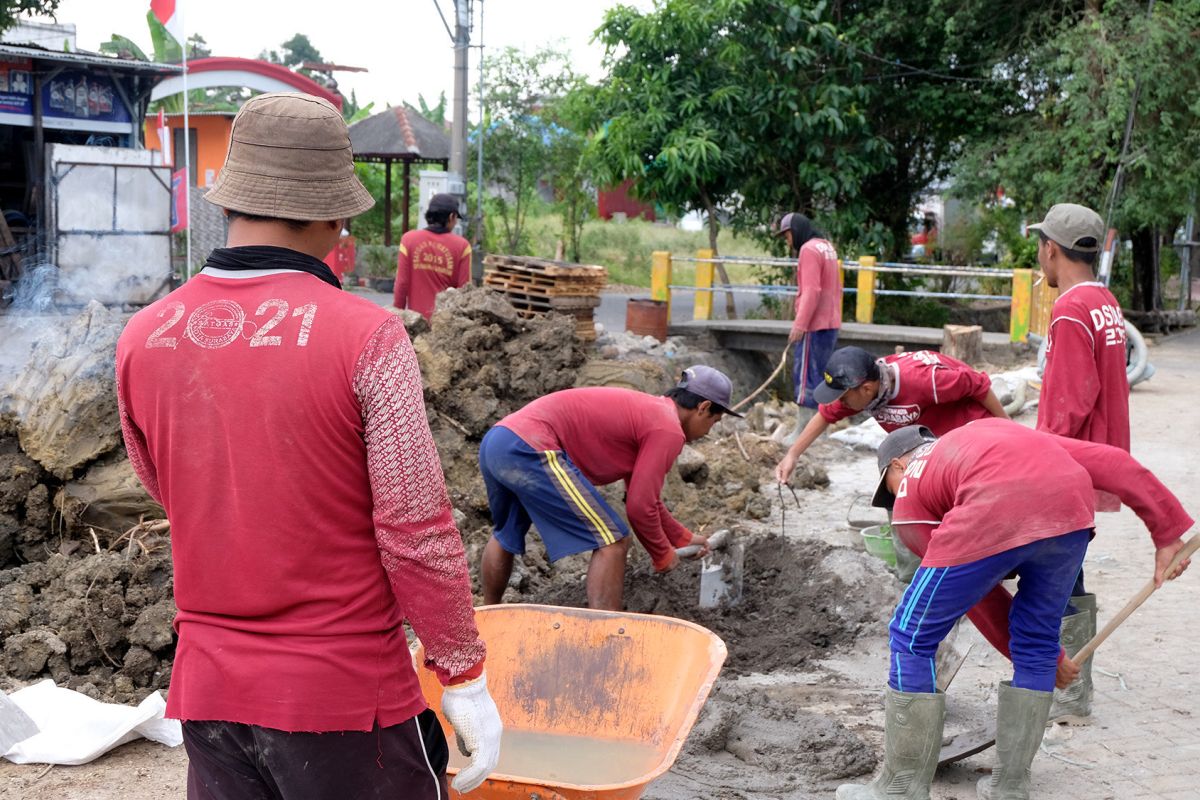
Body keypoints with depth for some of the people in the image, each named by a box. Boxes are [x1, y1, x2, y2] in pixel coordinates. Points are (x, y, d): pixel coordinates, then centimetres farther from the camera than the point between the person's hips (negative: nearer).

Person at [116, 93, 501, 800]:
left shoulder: (144, 338, -2)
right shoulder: (365, 336, -17)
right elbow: (418, 531, -16)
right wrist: (466, 678, -6)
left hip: (209, 689, 5)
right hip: (344, 692, -4)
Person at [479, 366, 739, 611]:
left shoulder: (645, 410, 26)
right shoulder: (669, 431, -4)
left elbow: (643, 493, 37)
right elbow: (639, 506, -7)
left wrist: (683, 538, 45)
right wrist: (663, 556, 10)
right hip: (530, 450, -10)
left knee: (505, 537, 33)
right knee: (612, 542, -5)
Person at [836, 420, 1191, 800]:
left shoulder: (909, 495, 28)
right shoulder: (996, 430, 40)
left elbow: (977, 590, 30)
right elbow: (1108, 459, 27)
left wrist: (1052, 660, 38)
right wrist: (1170, 533, 27)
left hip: (993, 515, -5)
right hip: (1073, 502, 5)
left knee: (912, 639, 13)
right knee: (1036, 642, 25)